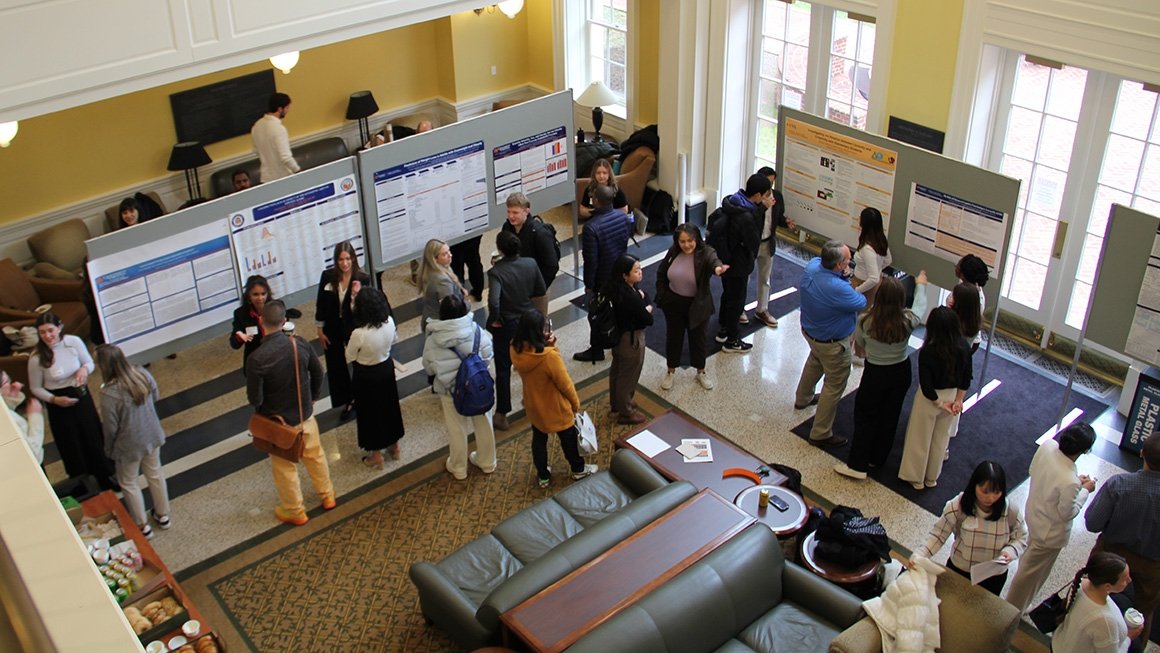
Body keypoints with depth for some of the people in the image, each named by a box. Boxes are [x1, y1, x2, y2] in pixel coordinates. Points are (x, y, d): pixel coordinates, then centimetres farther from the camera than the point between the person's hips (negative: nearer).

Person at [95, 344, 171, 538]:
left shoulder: (109, 394, -32)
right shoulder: (142, 373, -17)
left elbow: (111, 428, -19)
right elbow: (155, 396, 2)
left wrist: (109, 451, -1)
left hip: (129, 446, -5)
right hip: (152, 436, 5)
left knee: (128, 484, 20)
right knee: (155, 474, 26)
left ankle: (142, 526, 35)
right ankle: (163, 515, 44)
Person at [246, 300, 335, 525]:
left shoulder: (256, 359, -29)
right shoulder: (300, 343, -17)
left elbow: (255, 399, -22)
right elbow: (318, 374, -2)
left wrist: (260, 408, 2)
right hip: (305, 414, 4)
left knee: (285, 467, 18)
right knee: (315, 455, 26)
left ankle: (294, 512, 36)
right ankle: (327, 496, 46)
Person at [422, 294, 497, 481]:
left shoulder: (433, 339, -20)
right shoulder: (476, 331, -20)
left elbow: (428, 368, -7)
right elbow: (488, 356, -7)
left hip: (450, 389, -1)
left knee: (456, 429, 19)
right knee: (483, 424, 22)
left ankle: (458, 468, 37)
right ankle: (487, 462, 41)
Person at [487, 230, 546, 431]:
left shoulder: (496, 272, -27)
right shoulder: (530, 264, -13)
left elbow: (493, 301, -39)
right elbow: (541, 291, -1)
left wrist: (495, 319, -21)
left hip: (504, 325, -4)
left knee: (503, 369, 9)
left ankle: (502, 415, 16)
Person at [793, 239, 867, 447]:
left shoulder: (812, 265, -20)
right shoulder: (838, 290, -41)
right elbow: (862, 303, -22)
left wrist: (842, 275, -14)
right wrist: (845, 277, -10)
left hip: (809, 330, 8)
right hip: (832, 343, -8)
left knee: (815, 362, 37)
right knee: (835, 386, 11)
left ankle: (803, 398, 61)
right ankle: (820, 434, 22)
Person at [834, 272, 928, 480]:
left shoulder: (865, 321, -26)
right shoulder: (907, 321, -22)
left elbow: (858, 348, -7)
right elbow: (920, 305, 3)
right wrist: (921, 284, 23)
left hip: (875, 374, -2)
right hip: (901, 372, 3)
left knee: (865, 417, 13)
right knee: (890, 416, 19)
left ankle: (857, 465, 16)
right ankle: (878, 459, 36)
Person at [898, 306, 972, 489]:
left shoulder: (928, 352, -30)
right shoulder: (964, 347, -16)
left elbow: (926, 385, -25)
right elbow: (967, 378, -5)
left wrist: (939, 403, -10)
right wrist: (958, 400, 2)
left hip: (930, 398, -5)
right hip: (952, 396, 5)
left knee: (920, 438, 17)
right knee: (941, 438, 23)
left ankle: (916, 478, 34)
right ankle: (932, 478, 41)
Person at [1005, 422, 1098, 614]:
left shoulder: (1048, 445, -23)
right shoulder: (1070, 483, -42)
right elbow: (1067, 513, -23)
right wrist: (1085, 490, -10)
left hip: (1033, 513, 8)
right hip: (1051, 533, -8)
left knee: (1028, 560, 34)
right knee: (1031, 572, 18)